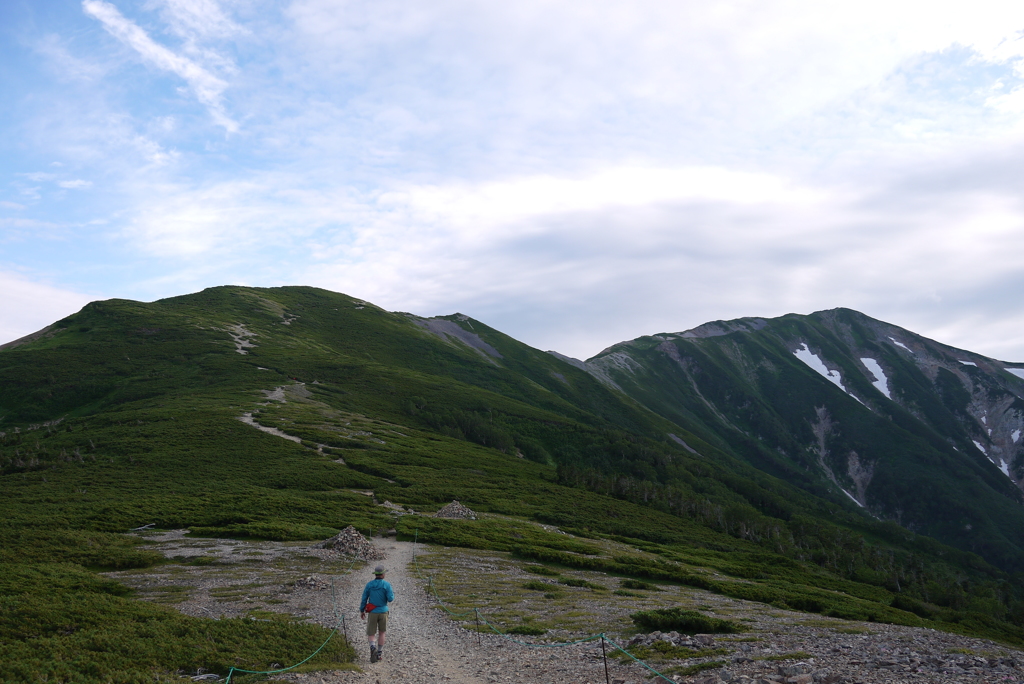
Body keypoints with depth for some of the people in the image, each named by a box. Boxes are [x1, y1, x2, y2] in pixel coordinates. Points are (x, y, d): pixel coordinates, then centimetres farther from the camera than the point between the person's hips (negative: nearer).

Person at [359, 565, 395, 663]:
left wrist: (362, 611, 13)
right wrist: (392, 593, 10)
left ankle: (373, 646, -26)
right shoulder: (386, 584, -9)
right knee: (382, 633, 19)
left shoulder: (369, 584, -2)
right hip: (383, 612, 0)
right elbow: (390, 599, -13)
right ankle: (379, 653, 19)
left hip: (372, 612, 0)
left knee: (371, 634, 5)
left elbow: (364, 599, 2)